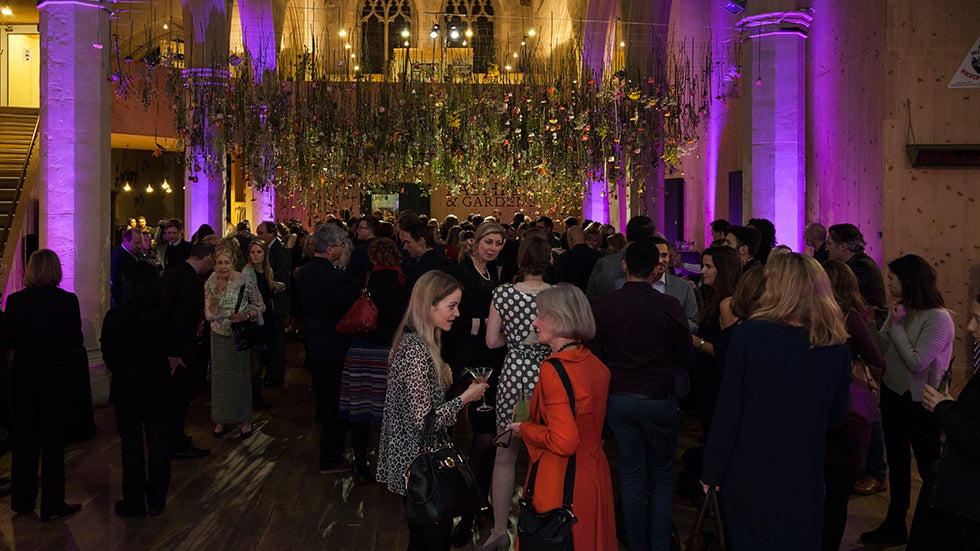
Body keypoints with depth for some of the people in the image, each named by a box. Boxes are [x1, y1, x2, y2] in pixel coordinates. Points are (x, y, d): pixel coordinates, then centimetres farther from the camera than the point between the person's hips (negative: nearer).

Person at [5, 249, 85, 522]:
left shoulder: (15, 300, -7)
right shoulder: (66, 300, -14)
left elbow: (7, 341, 0)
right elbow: (75, 342, -9)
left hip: (23, 375, 3)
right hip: (55, 375, -3)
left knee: (23, 438, 16)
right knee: (53, 440, 6)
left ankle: (22, 500, 26)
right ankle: (52, 505, 11)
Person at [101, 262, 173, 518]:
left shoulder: (115, 316, -15)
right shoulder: (165, 314, -9)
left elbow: (108, 355, -3)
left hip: (126, 385, -2)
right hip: (159, 384, 2)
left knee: (131, 444, 8)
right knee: (159, 442, 11)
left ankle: (134, 503, 17)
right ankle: (157, 501, 20)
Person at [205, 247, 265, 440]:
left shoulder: (245, 283, -14)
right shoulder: (210, 284, -6)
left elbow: (260, 307, -4)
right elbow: (210, 315, -11)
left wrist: (245, 316, -21)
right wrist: (217, 293, -22)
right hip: (219, 337, 3)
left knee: (241, 377, 7)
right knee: (220, 378, 11)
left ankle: (246, 421, 21)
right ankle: (221, 421, 24)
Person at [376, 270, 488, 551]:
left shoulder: (412, 340, 6)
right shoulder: (417, 351, -25)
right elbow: (424, 420, -25)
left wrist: (444, 376, 2)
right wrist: (465, 398, -14)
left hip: (412, 458, 10)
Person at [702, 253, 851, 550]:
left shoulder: (750, 333, -15)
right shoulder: (836, 345, -6)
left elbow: (728, 411, -14)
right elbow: (836, 418, 6)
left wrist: (712, 471, -5)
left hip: (750, 470, -2)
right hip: (804, 473, 2)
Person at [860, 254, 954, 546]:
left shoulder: (938, 318, -21)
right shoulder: (899, 311, 1)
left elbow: (917, 363, -25)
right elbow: (881, 347, -2)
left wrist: (897, 327, -21)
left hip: (919, 403, -8)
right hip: (892, 394, 8)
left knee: (929, 468, 10)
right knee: (897, 462, 20)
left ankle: (926, 532, 25)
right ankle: (895, 525, 35)